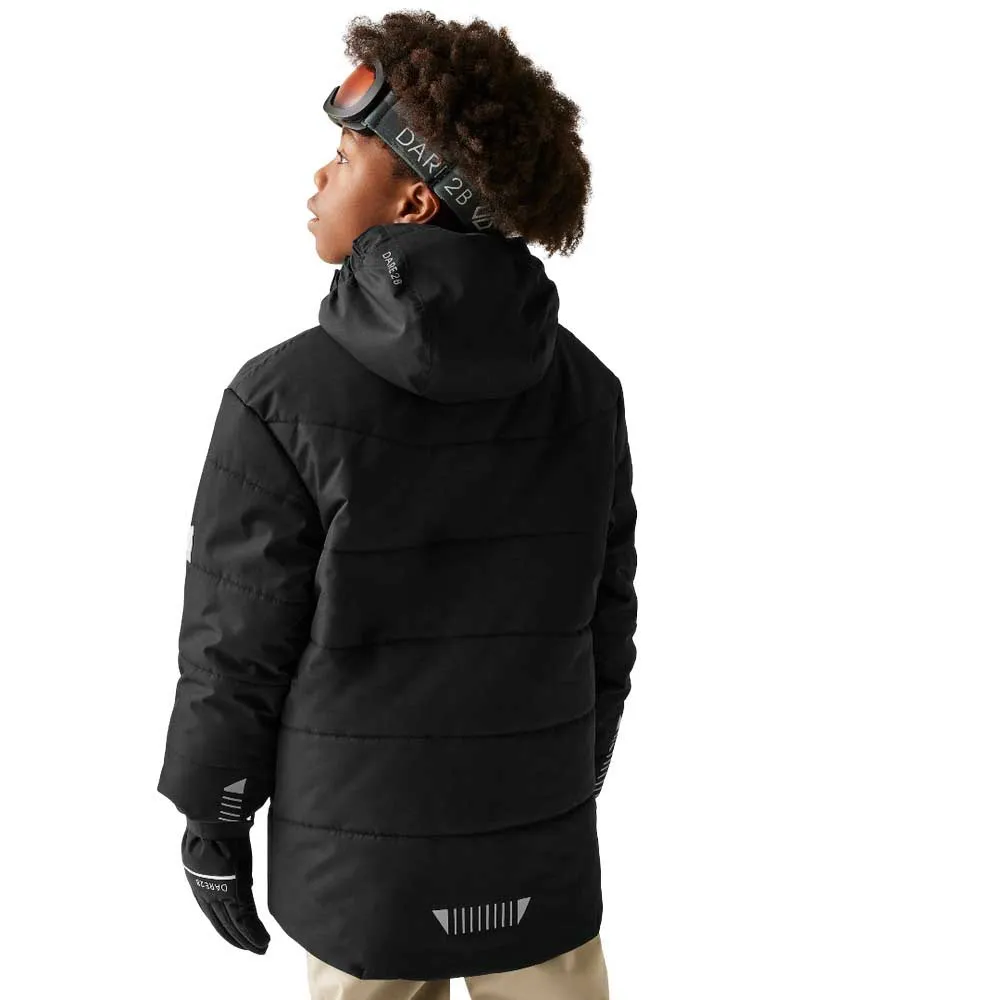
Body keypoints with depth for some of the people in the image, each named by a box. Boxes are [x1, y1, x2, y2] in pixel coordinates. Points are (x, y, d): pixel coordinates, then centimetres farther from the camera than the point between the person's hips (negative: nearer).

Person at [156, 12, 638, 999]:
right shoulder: (587, 391, -4)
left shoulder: (286, 399, -17)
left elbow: (236, 647, -11)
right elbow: (607, 622, 3)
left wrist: (210, 817, 4)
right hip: (542, 853, 3)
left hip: (359, 860, -3)